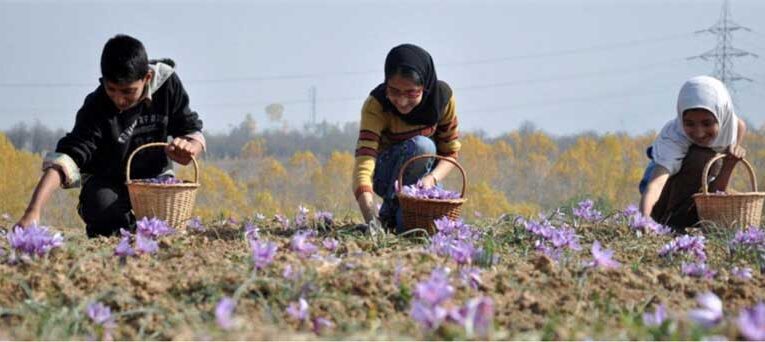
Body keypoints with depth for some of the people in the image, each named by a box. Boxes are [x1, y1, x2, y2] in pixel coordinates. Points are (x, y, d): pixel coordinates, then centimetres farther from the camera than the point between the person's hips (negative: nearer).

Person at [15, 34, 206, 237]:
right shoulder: (96, 108, -27)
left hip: (155, 176, 3)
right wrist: (33, 211, -52)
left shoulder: (168, 84, -17)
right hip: (107, 183, -2)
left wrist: (189, 148, -35)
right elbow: (65, 159, -37)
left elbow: (192, 130, -8)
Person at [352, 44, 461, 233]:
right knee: (421, 146, -34)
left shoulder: (443, 97, -19)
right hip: (385, 173, -3)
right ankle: (389, 215, -16)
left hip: (424, 169, 3)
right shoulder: (376, 105, -30)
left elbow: (450, 152, -9)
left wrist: (432, 178, -32)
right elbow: (364, 159, -40)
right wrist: (371, 220, -55)